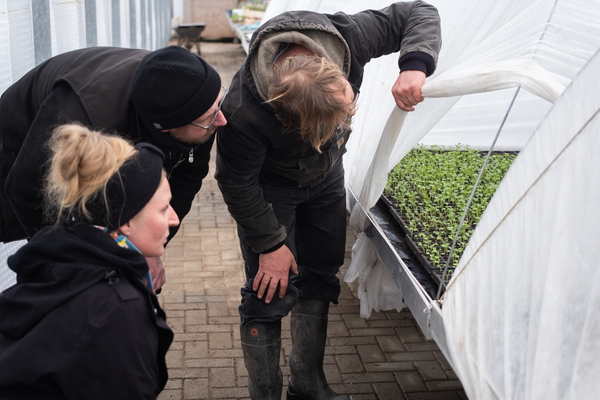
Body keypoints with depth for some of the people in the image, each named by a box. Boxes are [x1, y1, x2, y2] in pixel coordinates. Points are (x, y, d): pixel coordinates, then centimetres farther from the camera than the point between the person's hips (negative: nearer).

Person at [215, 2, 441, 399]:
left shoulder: (347, 36, -33)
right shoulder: (245, 114, -42)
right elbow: (236, 182, -24)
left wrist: (415, 66, -40)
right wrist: (270, 243, -16)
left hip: (326, 174, 5)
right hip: (270, 183, -5)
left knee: (321, 274, 11)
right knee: (271, 290, -8)